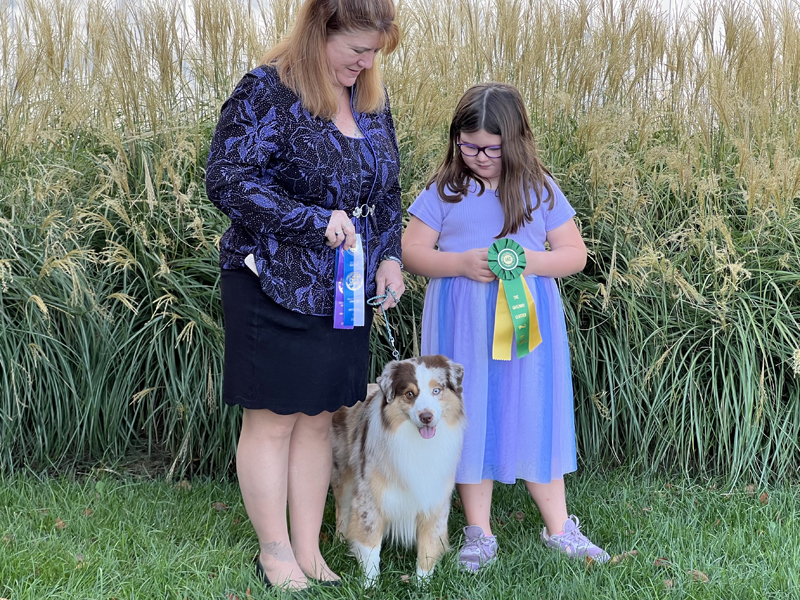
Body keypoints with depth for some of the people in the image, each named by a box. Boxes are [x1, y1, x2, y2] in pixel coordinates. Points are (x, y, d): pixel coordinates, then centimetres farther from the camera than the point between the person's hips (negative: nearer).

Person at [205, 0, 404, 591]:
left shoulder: (372, 99, 8)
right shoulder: (267, 93, -14)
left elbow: (387, 188, 18)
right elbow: (226, 182, -19)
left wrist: (390, 256, 3)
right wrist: (317, 221, -22)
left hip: (346, 293, 7)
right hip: (275, 290, -6)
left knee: (319, 420, 12)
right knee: (272, 421, 4)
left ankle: (308, 550, 23)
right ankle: (275, 552, 18)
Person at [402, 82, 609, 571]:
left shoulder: (540, 189, 2)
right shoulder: (445, 190, 0)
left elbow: (575, 254, 3)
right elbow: (412, 251, -2)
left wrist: (531, 261, -17)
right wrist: (462, 264, -19)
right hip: (463, 328, 0)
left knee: (534, 419, 6)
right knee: (471, 419, 6)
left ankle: (559, 527, 21)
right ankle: (479, 532, 19)